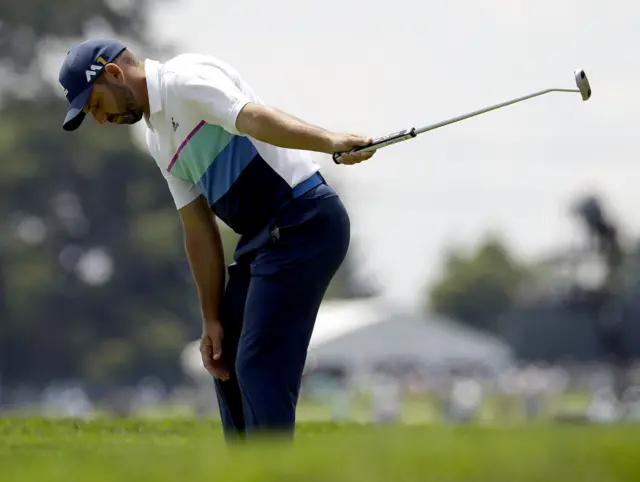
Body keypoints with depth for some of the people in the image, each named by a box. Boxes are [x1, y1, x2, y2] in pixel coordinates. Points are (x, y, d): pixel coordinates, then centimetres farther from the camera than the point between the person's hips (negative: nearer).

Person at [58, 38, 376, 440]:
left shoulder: (185, 79, -10)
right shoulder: (160, 139, 20)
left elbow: (253, 117, -29)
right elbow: (199, 230, 19)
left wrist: (331, 141, -44)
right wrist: (212, 318, 13)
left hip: (302, 222, -11)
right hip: (262, 239, 11)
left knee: (260, 366, -14)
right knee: (228, 364, 16)